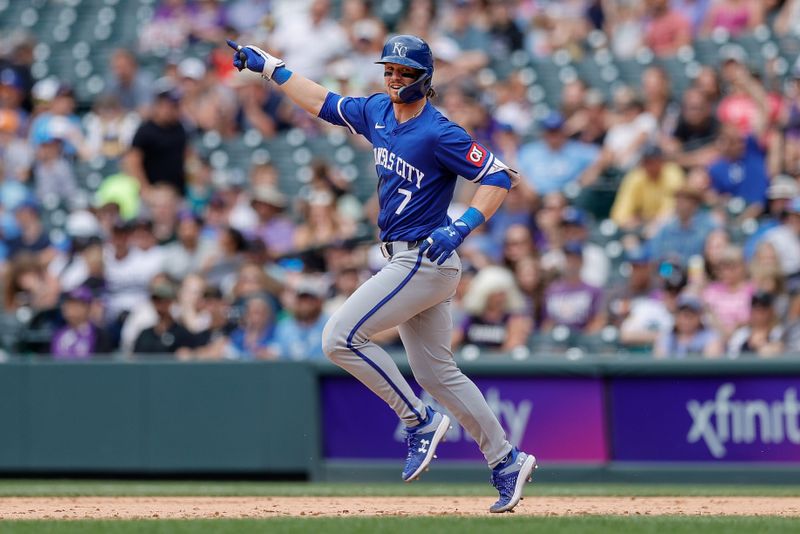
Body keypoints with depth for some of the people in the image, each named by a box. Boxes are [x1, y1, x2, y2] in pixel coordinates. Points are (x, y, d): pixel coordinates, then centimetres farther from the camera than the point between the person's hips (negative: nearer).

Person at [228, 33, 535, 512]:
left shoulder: (439, 134, -16)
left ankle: (420, 421, -4)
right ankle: (507, 462, 15)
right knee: (436, 372, 10)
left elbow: (500, 177, -18)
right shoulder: (377, 112, 8)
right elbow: (324, 102, 22)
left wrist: (462, 227, -29)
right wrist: (268, 66, 23)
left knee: (341, 337, -12)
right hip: (407, 262, 9)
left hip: (425, 261, -9)